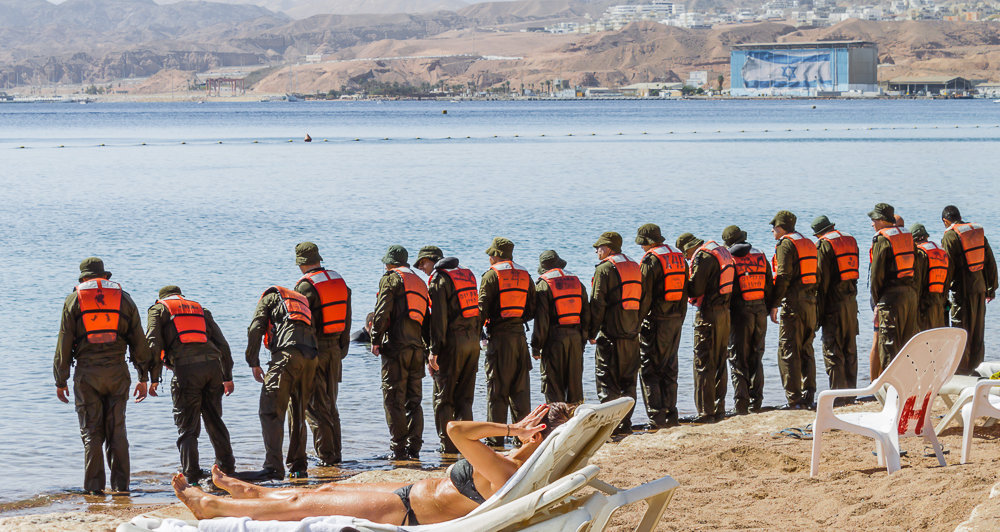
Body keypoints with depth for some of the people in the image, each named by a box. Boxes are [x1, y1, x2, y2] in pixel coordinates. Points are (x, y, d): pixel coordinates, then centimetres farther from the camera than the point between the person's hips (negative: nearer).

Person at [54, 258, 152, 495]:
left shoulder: (74, 300, 6)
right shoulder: (123, 298, 11)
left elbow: (64, 344, 2)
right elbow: (139, 341, 10)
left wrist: (60, 381, 7)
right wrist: (143, 378, 14)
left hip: (87, 374, -1)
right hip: (117, 371, 1)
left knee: (92, 432, 2)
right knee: (117, 431, 6)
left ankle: (94, 486, 0)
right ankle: (121, 485, 4)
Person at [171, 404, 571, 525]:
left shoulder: (505, 474, -32)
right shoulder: (517, 468, -7)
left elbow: (456, 430, -36)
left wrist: (511, 429, -28)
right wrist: (519, 431, 1)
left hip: (401, 513, -9)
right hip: (411, 496, 9)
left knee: (301, 505, 6)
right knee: (328, 490, 27)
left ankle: (210, 506, 23)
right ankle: (250, 492, 49)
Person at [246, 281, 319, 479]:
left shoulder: (270, 296, 21)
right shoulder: (302, 300, 37)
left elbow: (255, 329, 7)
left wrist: (253, 363, 8)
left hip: (287, 353, -6)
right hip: (311, 357, 6)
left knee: (270, 411, -7)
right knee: (298, 414, 18)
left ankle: (273, 467, -17)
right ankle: (298, 467, 18)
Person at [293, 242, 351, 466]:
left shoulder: (305, 286, -13)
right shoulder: (339, 281, 9)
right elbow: (347, 319, 12)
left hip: (314, 349, -7)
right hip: (335, 348, 7)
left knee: (314, 405, -2)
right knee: (330, 403, 16)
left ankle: (326, 454, -6)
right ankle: (335, 452, 16)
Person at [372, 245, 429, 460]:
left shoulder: (390, 278, 0)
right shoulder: (419, 282, 21)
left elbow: (382, 312, -10)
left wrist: (375, 341, -6)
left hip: (396, 346, -6)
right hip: (417, 347, 6)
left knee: (393, 399, -4)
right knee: (413, 401, 9)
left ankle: (398, 448, -7)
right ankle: (413, 448, 6)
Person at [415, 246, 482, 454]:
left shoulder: (438, 279, -7)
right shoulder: (468, 274, 17)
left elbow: (438, 317, -14)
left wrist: (434, 351, -15)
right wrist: (475, 338, 18)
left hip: (452, 342, -7)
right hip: (472, 341, 7)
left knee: (443, 398, 0)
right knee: (465, 397, 12)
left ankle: (448, 447, -2)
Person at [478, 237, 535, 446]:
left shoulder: (492, 275, -5)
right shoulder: (525, 275, 12)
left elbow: (482, 309, -9)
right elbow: (532, 310, 12)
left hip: (499, 336, -5)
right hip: (520, 335, 5)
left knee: (497, 390, -2)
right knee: (520, 389, 10)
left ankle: (495, 440, -3)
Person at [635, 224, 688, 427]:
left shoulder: (651, 260, -12)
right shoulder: (679, 257, 12)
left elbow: (645, 296, -14)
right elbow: (685, 292, 15)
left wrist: (637, 324, -10)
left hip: (656, 321, -8)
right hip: (676, 319, 8)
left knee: (649, 370, -3)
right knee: (669, 369, 15)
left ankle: (657, 419, -9)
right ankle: (670, 416, 17)